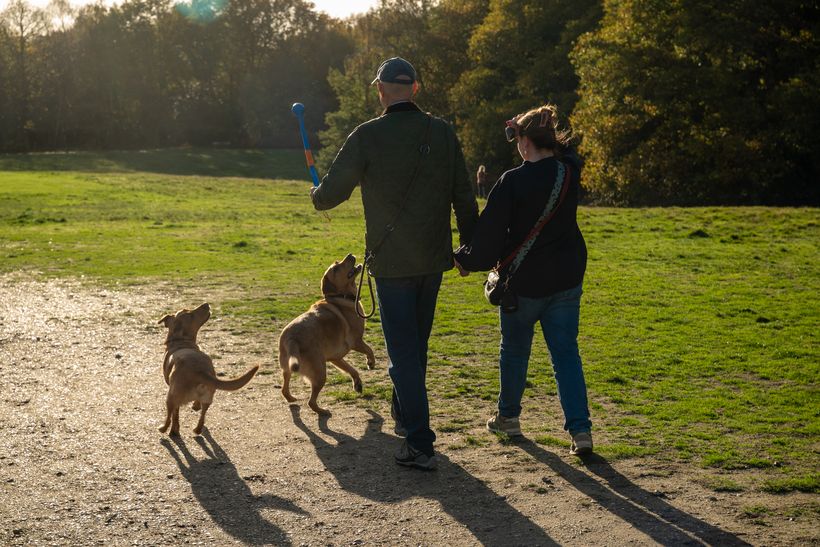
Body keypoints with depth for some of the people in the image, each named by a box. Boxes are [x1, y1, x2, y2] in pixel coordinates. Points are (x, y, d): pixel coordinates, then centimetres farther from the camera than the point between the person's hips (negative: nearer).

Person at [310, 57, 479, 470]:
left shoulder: (367, 136, -12)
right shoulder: (442, 132, 0)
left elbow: (330, 194, -7)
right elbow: (463, 196, 4)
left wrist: (316, 196, 18)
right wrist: (470, 245, 16)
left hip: (391, 263, -5)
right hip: (434, 261, 5)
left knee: (403, 351, -1)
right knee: (416, 343, 21)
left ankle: (420, 444, -3)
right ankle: (404, 416, 40)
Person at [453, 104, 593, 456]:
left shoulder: (512, 182, -18)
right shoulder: (568, 173, -3)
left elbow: (489, 235, -14)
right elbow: (566, 152, 23)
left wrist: (464, 259, 4)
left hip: (524, 282, -4)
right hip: (567, 280, 4)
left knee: (514, 350, 16)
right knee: (566, 352, 6)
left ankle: (508, 416, 33)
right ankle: (580, 429, -3)